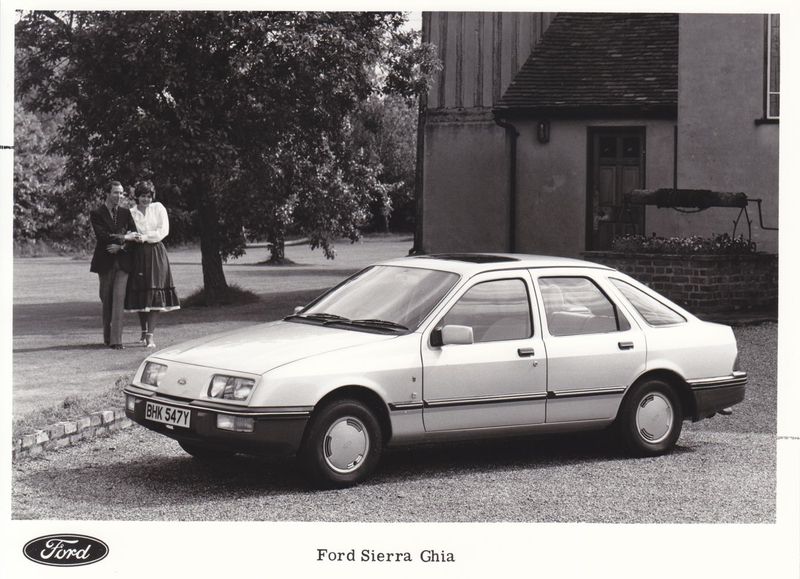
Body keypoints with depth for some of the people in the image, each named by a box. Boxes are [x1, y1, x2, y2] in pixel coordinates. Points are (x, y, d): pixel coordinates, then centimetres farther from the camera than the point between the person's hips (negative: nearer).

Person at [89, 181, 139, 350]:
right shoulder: (96, 214, -1)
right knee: (106, 299, 6)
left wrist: (120, 246, -12)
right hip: (105, 262, -1)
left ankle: (116, 339, -11)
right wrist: (124, 237, -11)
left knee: (118, 298, -9)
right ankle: (107, 336, 18)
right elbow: (102, 236, -13)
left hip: (122, 261, 1)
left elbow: (134, 235, 5)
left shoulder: (125, 213, 10)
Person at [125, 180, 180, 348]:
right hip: (138, 255, 1)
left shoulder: (158, 208, 7)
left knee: (153, 294, -9)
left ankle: (150, 336, -12)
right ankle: (144, 332, 20)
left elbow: (164, 230, -1)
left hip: (156, 254, -1)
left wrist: (146, 237, -12)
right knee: (139, 293, 2)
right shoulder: (131, 213, 9)